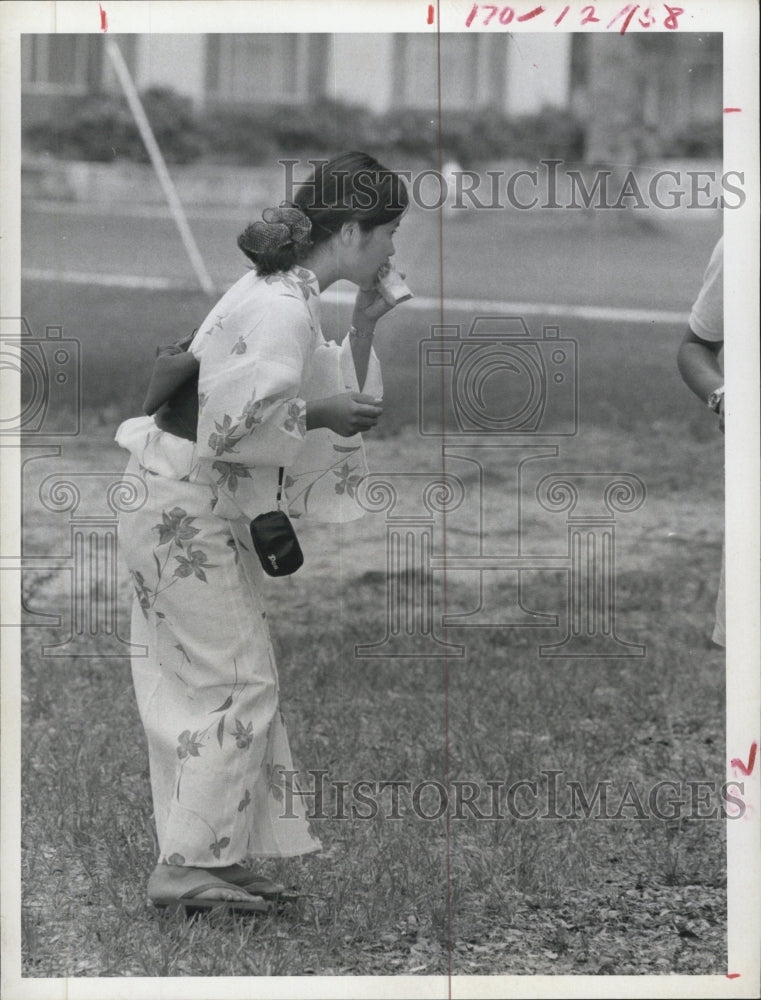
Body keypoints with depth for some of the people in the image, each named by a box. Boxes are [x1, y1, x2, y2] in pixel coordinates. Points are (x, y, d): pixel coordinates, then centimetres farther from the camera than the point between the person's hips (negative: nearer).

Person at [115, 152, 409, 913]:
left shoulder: (286, 294, 11)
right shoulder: (282, 309, -20)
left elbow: (333, 394, 17)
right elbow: (231, 422, -26)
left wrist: (361, 331, 7)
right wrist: (318, 414, -17)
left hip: (191, 512, 10)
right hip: (180, 509, -10)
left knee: (204, 685, 13)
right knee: (238, 685, -5)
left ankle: (216, 856, 19)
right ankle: (191, 865, -1)